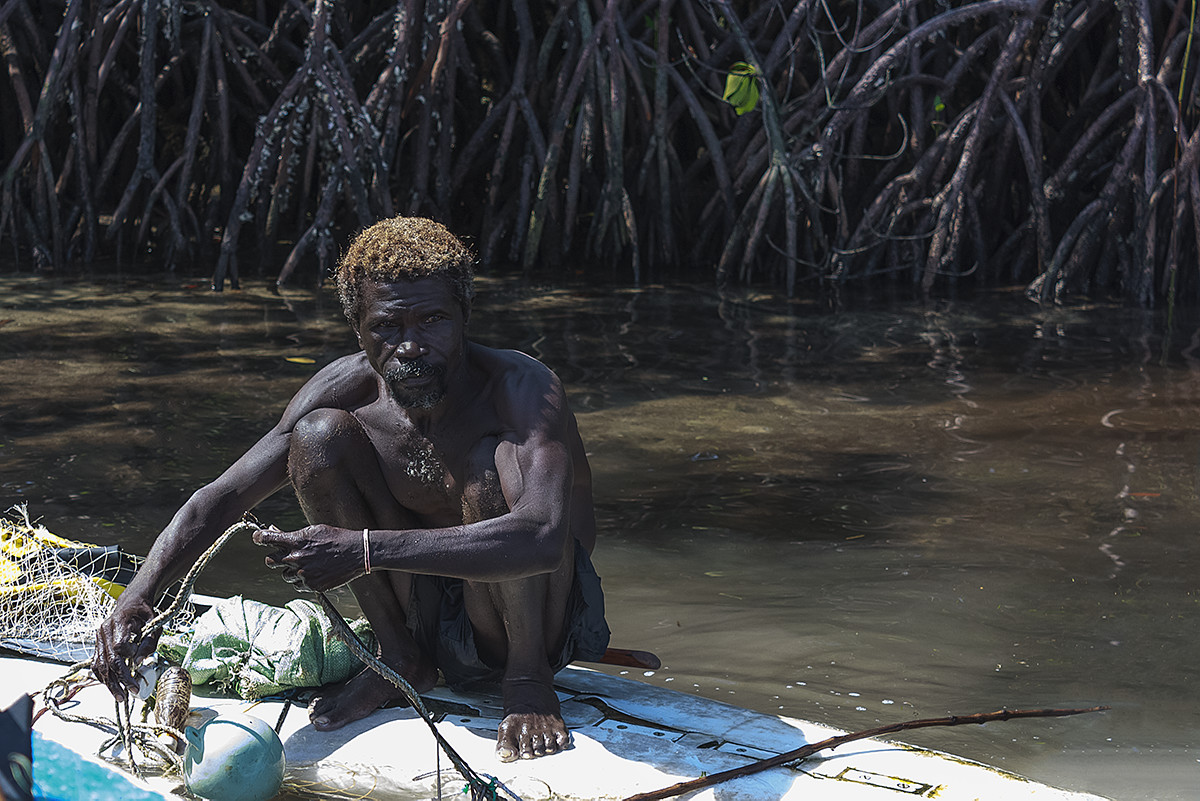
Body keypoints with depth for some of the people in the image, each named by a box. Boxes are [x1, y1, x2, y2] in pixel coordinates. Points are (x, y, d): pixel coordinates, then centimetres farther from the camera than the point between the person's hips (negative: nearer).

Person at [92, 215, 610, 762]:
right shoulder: (349, 388, -12)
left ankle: (529, 676, -11)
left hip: (545, 615, -4)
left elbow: (543, 539, -45)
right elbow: (223, 497, -12)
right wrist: (138, 597, -30)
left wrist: (363, 550, -50)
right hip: (430, 613, 5)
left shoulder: (522, 388, -27)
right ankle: (401, 658, 1)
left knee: (495, 459, -33)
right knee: (319, 434, -14)